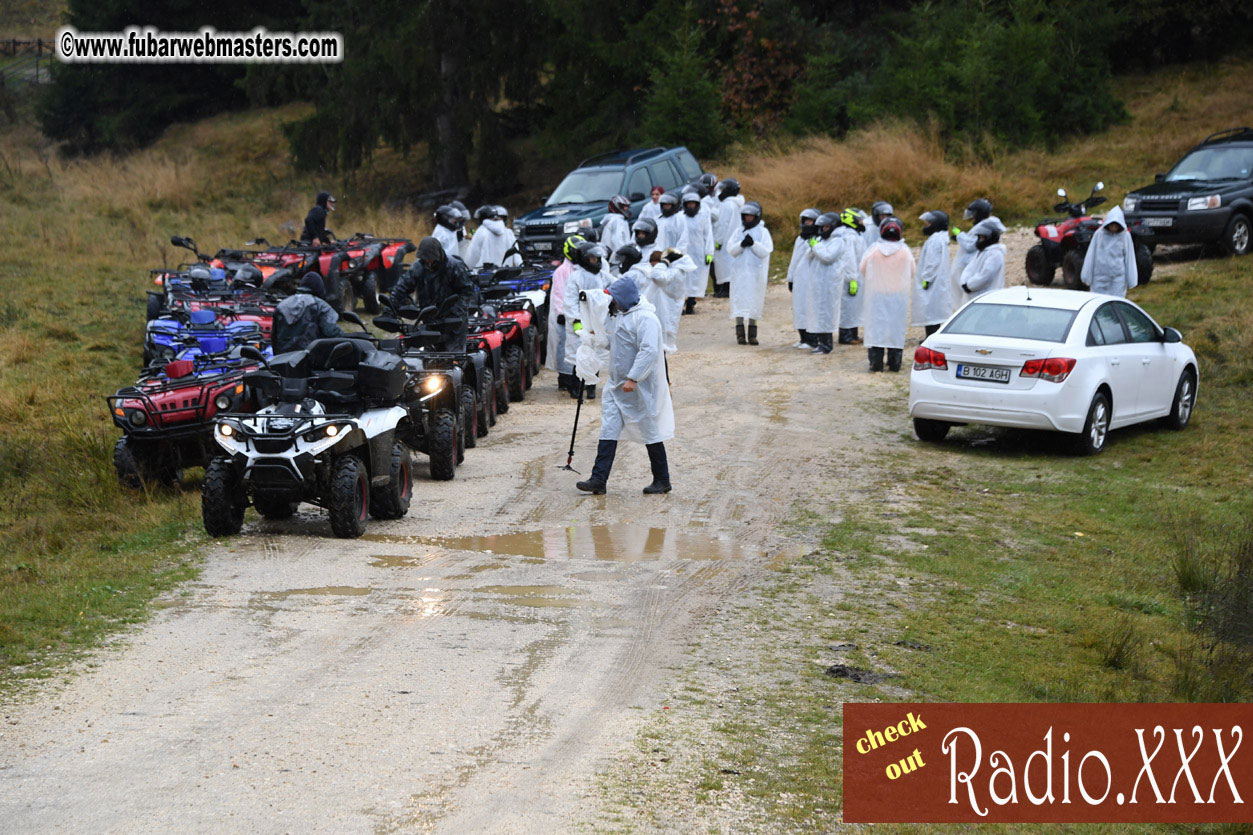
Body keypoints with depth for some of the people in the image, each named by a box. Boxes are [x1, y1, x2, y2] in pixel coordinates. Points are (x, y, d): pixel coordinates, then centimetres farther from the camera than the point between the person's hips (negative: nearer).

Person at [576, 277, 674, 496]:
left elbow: (649, 351, -26)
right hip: (617, 384, 9)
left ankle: (662, 480, 15)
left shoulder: (645, 318, -17)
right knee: (608, 430, 1)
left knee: (650, 432, 2)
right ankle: (598, 479, -1)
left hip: (640, 387, -9)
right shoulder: (619, 315, 14)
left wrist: (633, 378, -30)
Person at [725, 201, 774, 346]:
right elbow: (730, 249, 2)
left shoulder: (763, 232, 3)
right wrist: (742, 244, -15)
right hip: (739, 272, 2)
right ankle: (740, 333, -3)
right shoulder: (738, 231, 10)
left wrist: (753, 244, -19)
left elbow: (765, 251, -6)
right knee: (739, 301, -4)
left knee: (753, 302, 0)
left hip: (755, 273, -2)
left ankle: (752, 334, 6)